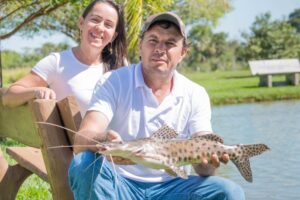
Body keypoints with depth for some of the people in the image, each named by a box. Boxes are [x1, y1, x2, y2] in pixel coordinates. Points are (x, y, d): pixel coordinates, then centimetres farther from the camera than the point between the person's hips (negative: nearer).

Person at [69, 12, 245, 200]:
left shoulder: (196, 95, 2)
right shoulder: (113, 82, -6)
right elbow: (83, 139, -20)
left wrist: (208, 163, -32)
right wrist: (104, 142, -45)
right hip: (119, 183, -2)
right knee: (84, 164, -33)